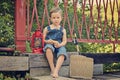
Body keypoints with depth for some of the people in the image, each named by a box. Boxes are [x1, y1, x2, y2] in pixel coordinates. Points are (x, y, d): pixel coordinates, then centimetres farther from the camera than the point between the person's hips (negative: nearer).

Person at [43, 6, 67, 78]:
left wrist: (60, 44, -16)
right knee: (48, 48, -38)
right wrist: (48, 41, -13)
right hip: (49, 45, -1)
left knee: (62, 52, -35)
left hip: (59, 46, 1)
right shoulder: (47, 29, 12)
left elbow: (64, 41, 6)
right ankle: (52, 68, -28)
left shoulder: (62, 30, 14)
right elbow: (43, 39, 10)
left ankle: (56, 71, -38)